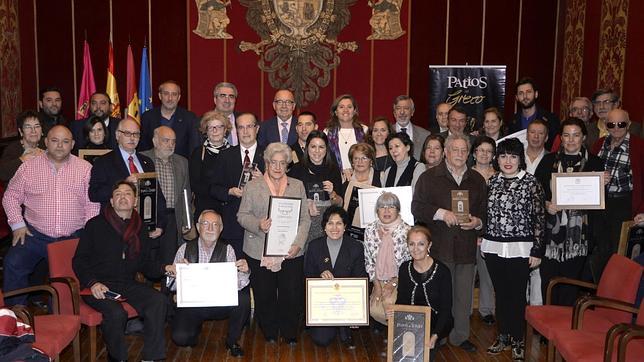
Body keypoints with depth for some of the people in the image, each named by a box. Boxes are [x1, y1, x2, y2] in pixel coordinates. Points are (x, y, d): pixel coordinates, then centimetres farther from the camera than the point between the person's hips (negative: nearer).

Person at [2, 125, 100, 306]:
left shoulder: (85, 169, 6)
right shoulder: (29, 167, 8)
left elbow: (93, 204, 4)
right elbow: (11, 196, 12)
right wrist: (17, 224, 0)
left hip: (73, 237, -1)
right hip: (35, 235, 1)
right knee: (13, 264, -19)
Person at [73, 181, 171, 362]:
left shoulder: (140, 230, 15)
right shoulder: (96, 225, 1)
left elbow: (146, 265, 17)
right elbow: (79, 261, 0)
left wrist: (164, 268, -4)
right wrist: (93, 283, -16)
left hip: (128, 284, 4)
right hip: (99, 286, -4)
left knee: (158, 301, -23)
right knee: (116, 313, -32)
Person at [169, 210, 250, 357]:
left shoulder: (227, 250, -2)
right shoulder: (185, 249, -1)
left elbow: (235, 285, -10)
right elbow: (173, 286, -2)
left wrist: (244, 272, -31)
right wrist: (174, 272, -23)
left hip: (220, 304, 0)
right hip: (190, 303, 0)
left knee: (243, 299, -27)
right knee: (180, 337, -24)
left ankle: (232, 341, 0)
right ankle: (195, 328, 16)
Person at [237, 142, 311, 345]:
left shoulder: (297, 186, 10)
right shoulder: (252, 186, 7)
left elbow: (305, 219, 7)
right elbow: (242, 215, 3)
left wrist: (298, 244, -6)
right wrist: (258, 225, -17)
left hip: (291, 252, 1)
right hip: (260, 252, -1)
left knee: (292, 296, 1)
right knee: (264, 296, 6)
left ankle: (290, 334, 22)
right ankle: (269, 333, 26)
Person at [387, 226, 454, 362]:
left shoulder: (442, 271, -13)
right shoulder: (405, 268, 1)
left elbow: (446, 308, -12)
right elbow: (401, 299, 8)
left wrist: (435, 335, -24)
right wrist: (393, 311, -15)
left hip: (437, 322, -4)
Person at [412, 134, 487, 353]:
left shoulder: (477, 180, 15)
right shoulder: (429, 177, 4)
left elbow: (485, 211, 15)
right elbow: (417, 207, -4)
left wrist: (477, 222, -6)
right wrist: (441, 213, -17)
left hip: (466, 247, 3)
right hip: (438, 247, -3)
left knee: (463, 294, 8)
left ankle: (460, 336, 22)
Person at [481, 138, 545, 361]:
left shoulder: (531, 183, -6)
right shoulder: (492, 182, 7)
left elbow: (539, 218, -7)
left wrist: (537, 251, -9)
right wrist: (482, 242, 12)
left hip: (519, 249, -4)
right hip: (493, 247, 4)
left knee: (517, 296, 3)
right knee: (500, 294, 13)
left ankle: (517, 341, 18)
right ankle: (503, 336, 27)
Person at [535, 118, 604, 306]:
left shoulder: (595, 163, 7)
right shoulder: (549, 160, 10)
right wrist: (546, 204, -12)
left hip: (579, 233, 0)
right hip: (551, 229, 1)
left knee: (571, 280, 4)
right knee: (547, 278, 0)